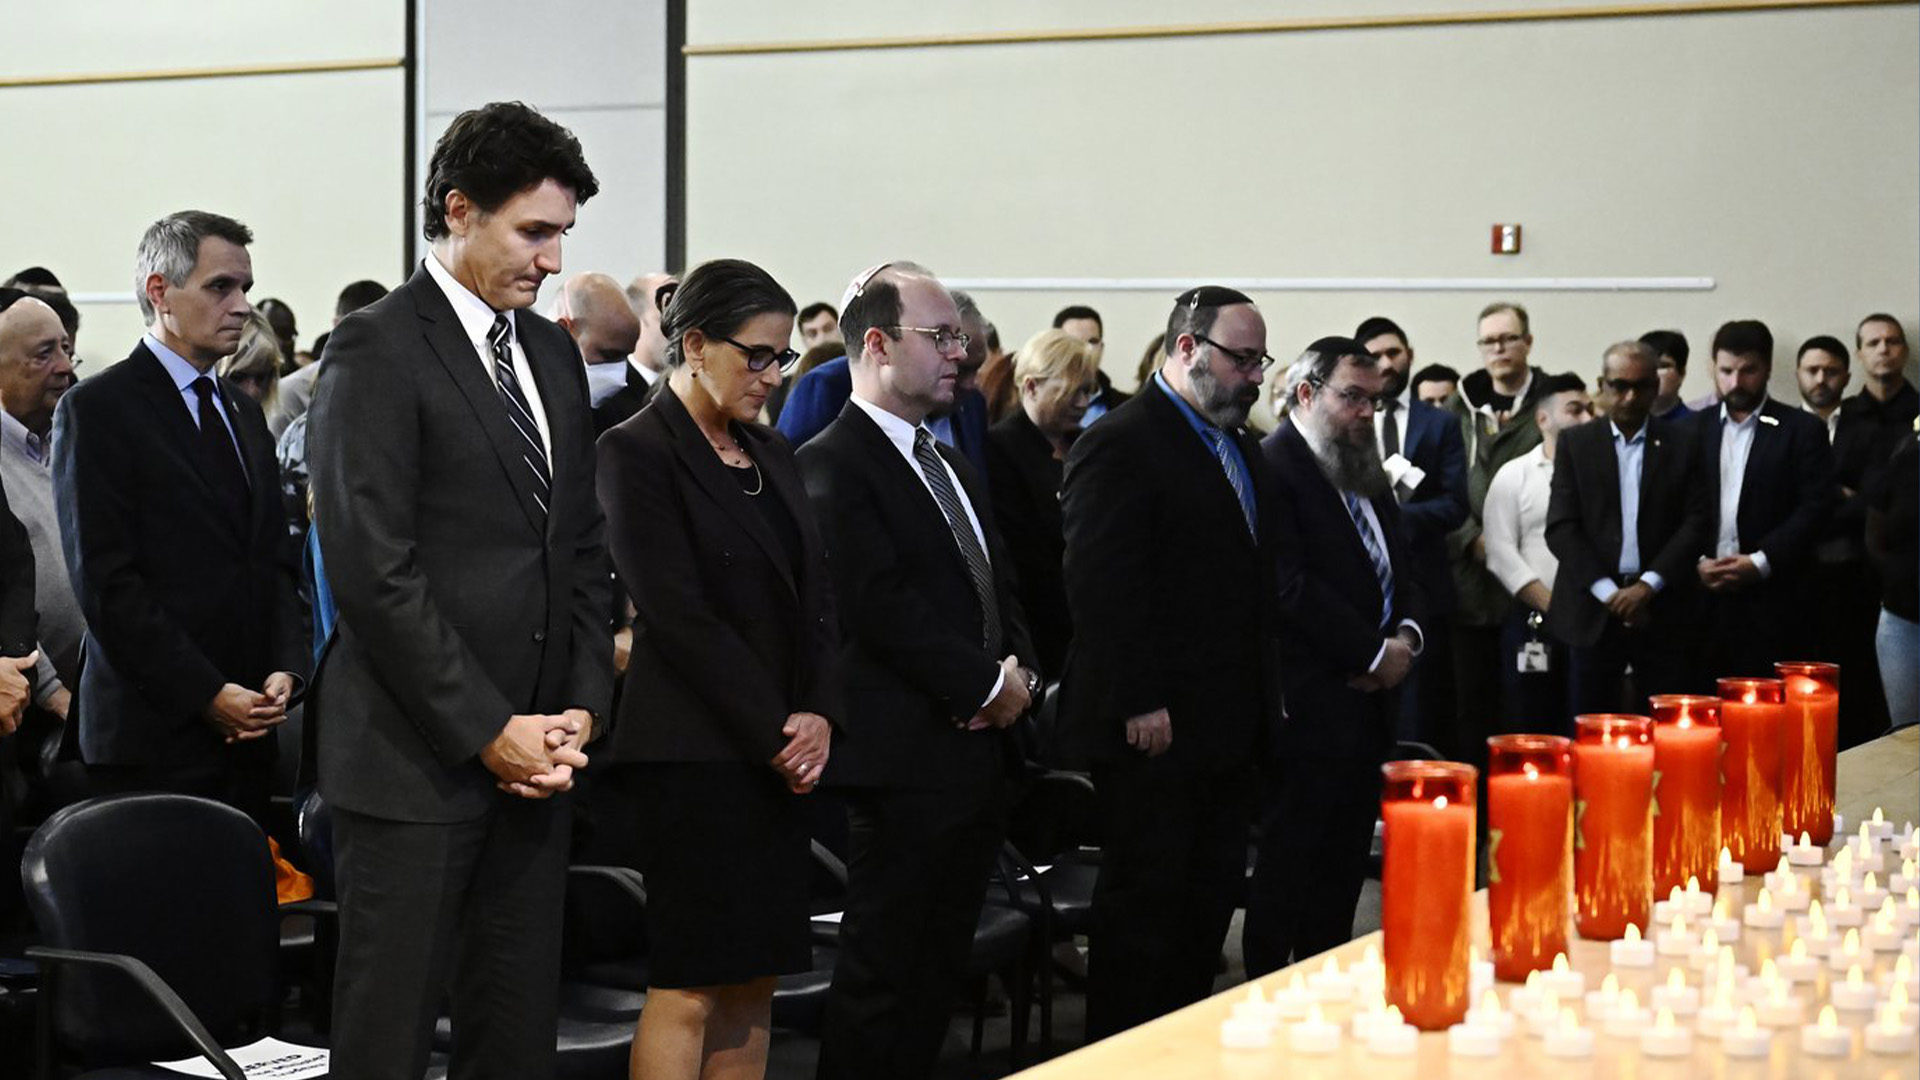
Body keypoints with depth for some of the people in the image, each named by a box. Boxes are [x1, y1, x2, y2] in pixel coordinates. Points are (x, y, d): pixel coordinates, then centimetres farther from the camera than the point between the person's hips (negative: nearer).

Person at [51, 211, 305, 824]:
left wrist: (285, 667, 0)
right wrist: (205, 695, -15)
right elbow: (105, 581, -12)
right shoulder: (96, 410, -5)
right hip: (155, 733, -6)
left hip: (246, 728, 6)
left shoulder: (243, 413, 18)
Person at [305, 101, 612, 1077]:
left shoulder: (553, 353, 15)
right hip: (415, 759, -7)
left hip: (535, 756, 7)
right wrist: (488, 731, -14)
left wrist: (580, 707, 4)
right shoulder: (376, 353, -9)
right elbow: (372, 569, -15)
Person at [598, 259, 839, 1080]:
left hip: (779, 753, 7)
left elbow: (814, 596, 13)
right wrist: (774, 731, -13)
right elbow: (678, 613, -14)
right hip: (694, 752, -7)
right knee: (687, 989, -6)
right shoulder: (638, 453, -8)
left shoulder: (770, 453, 15)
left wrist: (819, 713, -2)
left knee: (751, 987, 8)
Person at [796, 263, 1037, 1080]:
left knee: (937, 975, 12)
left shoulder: (950, 467, 20)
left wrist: (1020, 669, 2)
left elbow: (998, 587, 22)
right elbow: (881, 605, -19)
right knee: (881, 977, -3)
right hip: (907, 759, -9)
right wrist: (987, 682, -13)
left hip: (979, 752, 9)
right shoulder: (834, 464, -10)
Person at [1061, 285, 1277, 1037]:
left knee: (1209, 901, 13)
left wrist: (1263, 693, 15)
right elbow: (1102, 586, -19)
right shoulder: (1120, 444, -13)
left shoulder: (1240, 447, 16)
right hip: (1156, 725, -9)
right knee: (1144, 904, 0)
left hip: (1227, 722, 9)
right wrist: (1138, 705, -21)